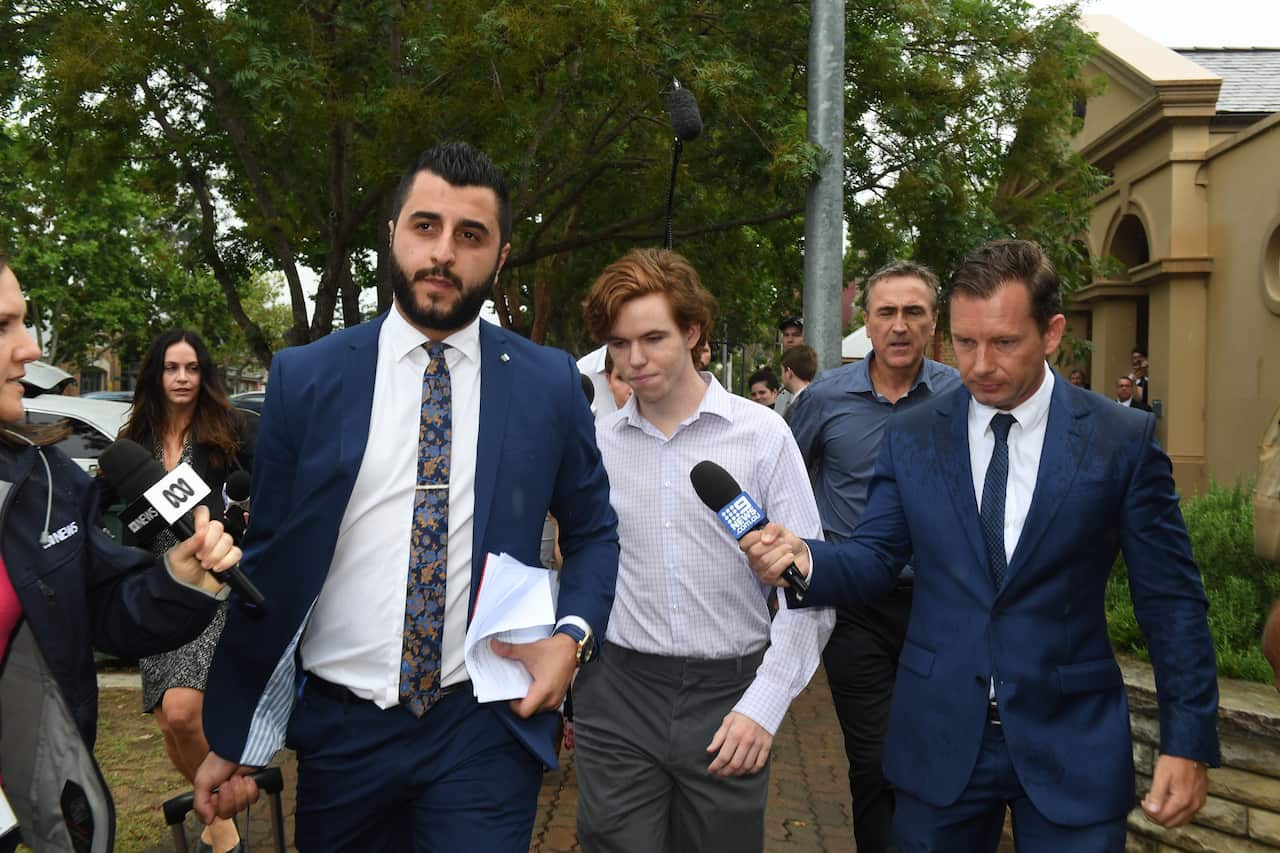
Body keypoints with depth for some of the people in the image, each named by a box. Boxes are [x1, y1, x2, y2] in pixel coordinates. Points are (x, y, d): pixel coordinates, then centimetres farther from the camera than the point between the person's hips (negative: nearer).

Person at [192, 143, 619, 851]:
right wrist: (228, 740, 5)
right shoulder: (304, 379, -1)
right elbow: (267, 560, 2)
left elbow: (594, 532, 11)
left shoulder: (549, 384, -1)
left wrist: (572, 636, -8)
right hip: (340, 731, 1)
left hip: (487, 730, -1)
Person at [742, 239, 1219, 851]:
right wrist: (805, 560, -20)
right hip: (939, 738, 2)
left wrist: (1188, 742, -4)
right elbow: (875, 561, 2)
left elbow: (1170, 601, -2)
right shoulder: (911, 437, 1)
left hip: (1070, 743, -2)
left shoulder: (1123, 440, -6)